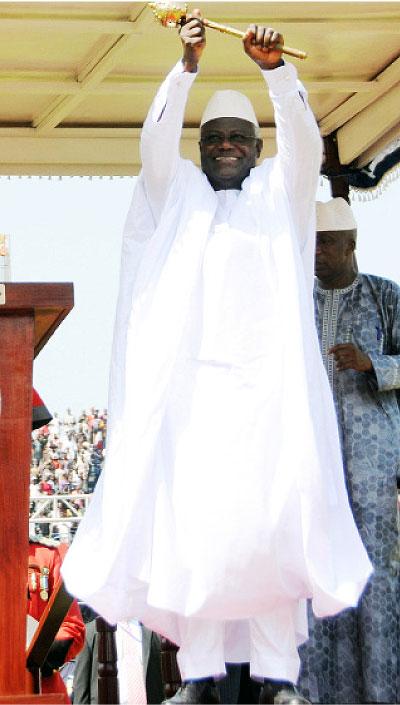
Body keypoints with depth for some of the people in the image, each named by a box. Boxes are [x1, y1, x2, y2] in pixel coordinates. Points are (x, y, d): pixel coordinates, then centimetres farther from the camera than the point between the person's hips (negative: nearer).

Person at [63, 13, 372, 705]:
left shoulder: (279, 193, 18)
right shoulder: (177, 192, 19)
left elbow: (305, 142, 0)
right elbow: (155, 141, 0)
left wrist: (276, 69, -17)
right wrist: (186, 68, -15)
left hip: (266, 380, 0)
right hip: (191, 379, 0)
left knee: (272, 519, -11)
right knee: (191, 519, -9)